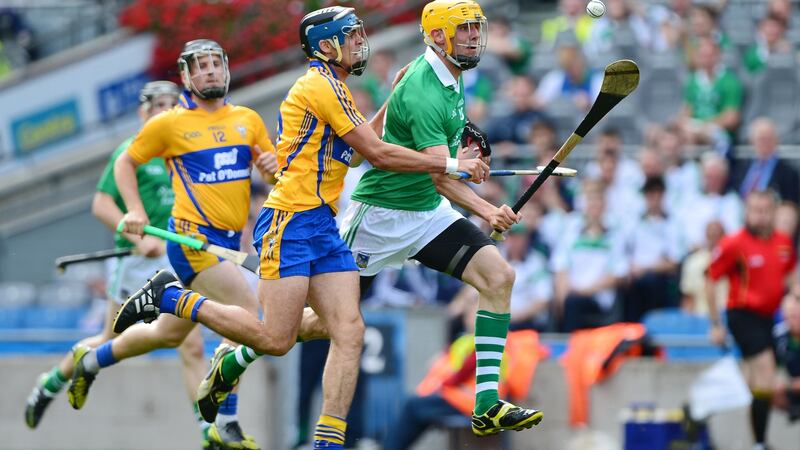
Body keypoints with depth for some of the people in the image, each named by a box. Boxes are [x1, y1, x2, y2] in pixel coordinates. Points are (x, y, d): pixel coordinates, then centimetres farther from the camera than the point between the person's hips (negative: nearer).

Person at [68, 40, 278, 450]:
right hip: (192, 237, -6)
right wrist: (135, 211, -3)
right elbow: (125, 163, 10)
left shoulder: (248, 120, 10)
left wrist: (272, 166, -7)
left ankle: (90, 361, 39)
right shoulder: (168, 124, -1)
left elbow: (275, 172, 17)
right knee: (249, 315, -21)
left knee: (170, 333, 16)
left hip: (228, 242, 6)